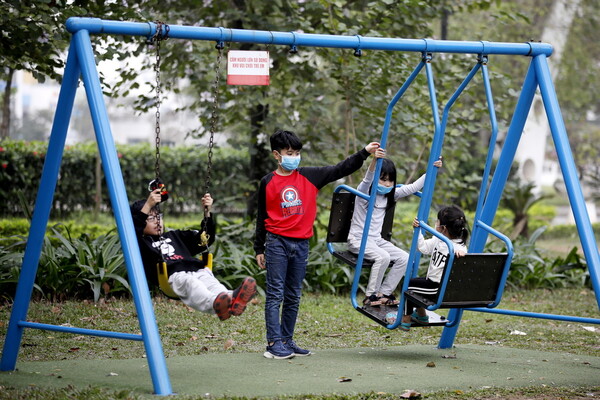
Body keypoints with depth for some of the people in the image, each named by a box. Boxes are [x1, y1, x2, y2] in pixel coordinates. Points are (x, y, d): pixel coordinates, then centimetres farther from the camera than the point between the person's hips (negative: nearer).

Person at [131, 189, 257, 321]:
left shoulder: (175, 236, 39)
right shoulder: (141, 242, 20)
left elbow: (206, 239, 38)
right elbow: (132, 231, -4)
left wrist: (207, 213, 24)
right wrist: (147, 206, -16)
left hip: (197, 271, 5)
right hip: (172, 276, -5)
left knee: (211, 281, -30)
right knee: (189, 282, -39)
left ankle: (233, 299, -63)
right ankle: (216, 304, -70)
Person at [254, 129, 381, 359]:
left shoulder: (309, 176, 7)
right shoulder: (268, 182, 2)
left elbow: (340, 170, 5)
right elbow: (262, 217, 8)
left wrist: (364, 153, -5)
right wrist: (259, 249, 8)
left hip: (301, 244, 4)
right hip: (277, 243, -4)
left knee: (293, 297, 9)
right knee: (275, 295, -6)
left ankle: (287, 341, 16)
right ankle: (274, 343, -7)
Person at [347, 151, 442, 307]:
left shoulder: (390, 195, 9)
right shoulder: (364, 192, -10)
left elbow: (413, 187, 4)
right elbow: (368, 179, -33)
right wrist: (374, 160, -53)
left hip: (377, 240, 7)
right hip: (358, 239, -7)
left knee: (404, 258, -12)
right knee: (383, 257, -32)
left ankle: (384, 293, -4)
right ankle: (370, 295, -19)